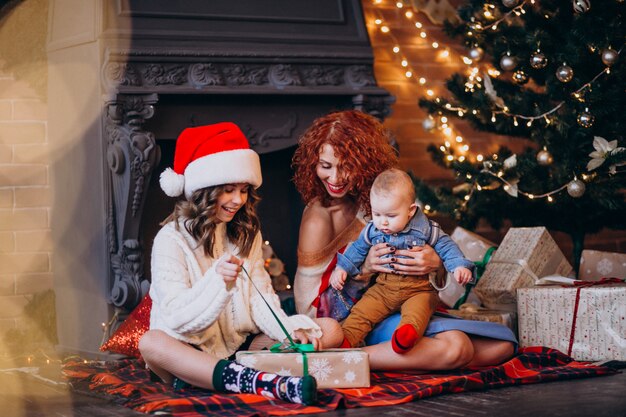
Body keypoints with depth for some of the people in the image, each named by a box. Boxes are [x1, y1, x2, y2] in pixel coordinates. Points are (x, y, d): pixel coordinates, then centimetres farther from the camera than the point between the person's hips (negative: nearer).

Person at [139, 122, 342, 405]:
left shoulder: (247, 234, 12)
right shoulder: (171, 240, -7)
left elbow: (260, 299, 2)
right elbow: (176, 319, -16)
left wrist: (291, 331, -18)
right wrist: (218, 283, -32)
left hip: (242, 346, 5)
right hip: (192, 350, -5)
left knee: (329, 329, -11)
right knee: (151, 342, -37)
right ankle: (267, 384, -54)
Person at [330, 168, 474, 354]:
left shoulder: (425, 229, -7)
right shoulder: (372, 231, 4)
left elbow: (446, 247, 1)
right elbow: (358, 249, 20)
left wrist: (459, 266, -15)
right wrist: (341, 268, 10)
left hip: (419, 289, -5)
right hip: (383, 288, 5)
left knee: (416, 311, -35)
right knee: (361, 311, -15)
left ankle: (408, 334, -60)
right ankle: (345, 340, -25)